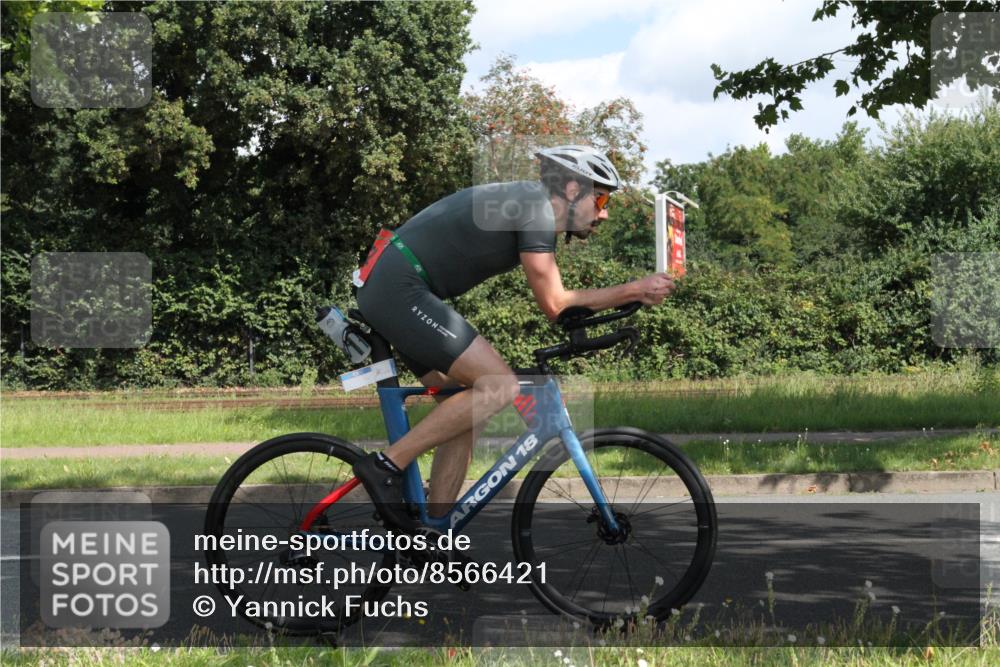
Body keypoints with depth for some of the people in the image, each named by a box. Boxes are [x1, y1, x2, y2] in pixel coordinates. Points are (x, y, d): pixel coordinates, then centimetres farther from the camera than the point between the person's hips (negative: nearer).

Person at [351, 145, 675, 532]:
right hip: (399, 291, -11)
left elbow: (554, 300, 24)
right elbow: (554, 305, -13)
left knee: (468, 408, 10)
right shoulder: (536, 207, -11)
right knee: (499, 386, -14)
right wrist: (635, 291, -7)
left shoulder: (525, 203, 19)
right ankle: (387, 466, -11)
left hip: (385, 290, 11)